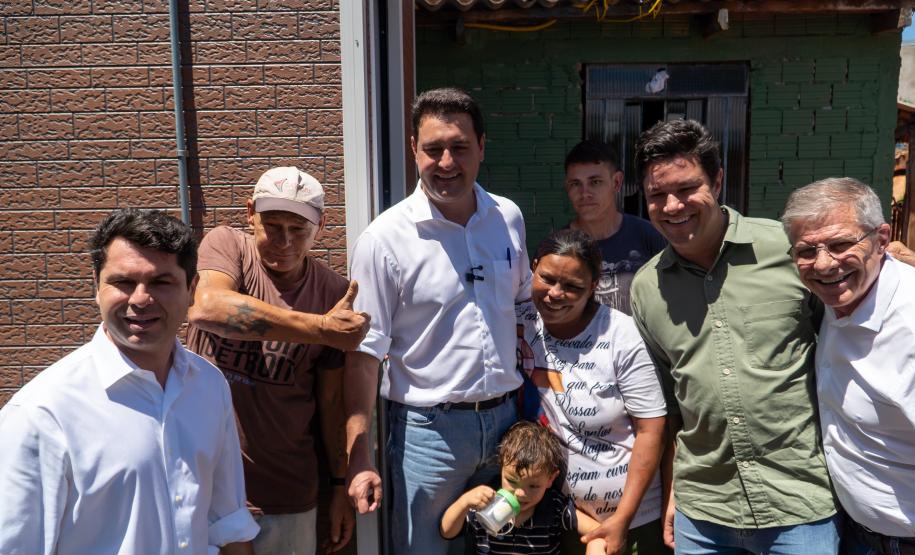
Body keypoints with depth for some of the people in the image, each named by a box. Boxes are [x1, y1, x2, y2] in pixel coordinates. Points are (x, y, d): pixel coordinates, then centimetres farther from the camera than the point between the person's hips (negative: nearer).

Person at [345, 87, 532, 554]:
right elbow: (364, 354, -12)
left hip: (504, 416, 5)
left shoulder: (508, 218, 1)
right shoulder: (385, 238, -13)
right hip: (428, 428, -4)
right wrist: (359, 459, -13)